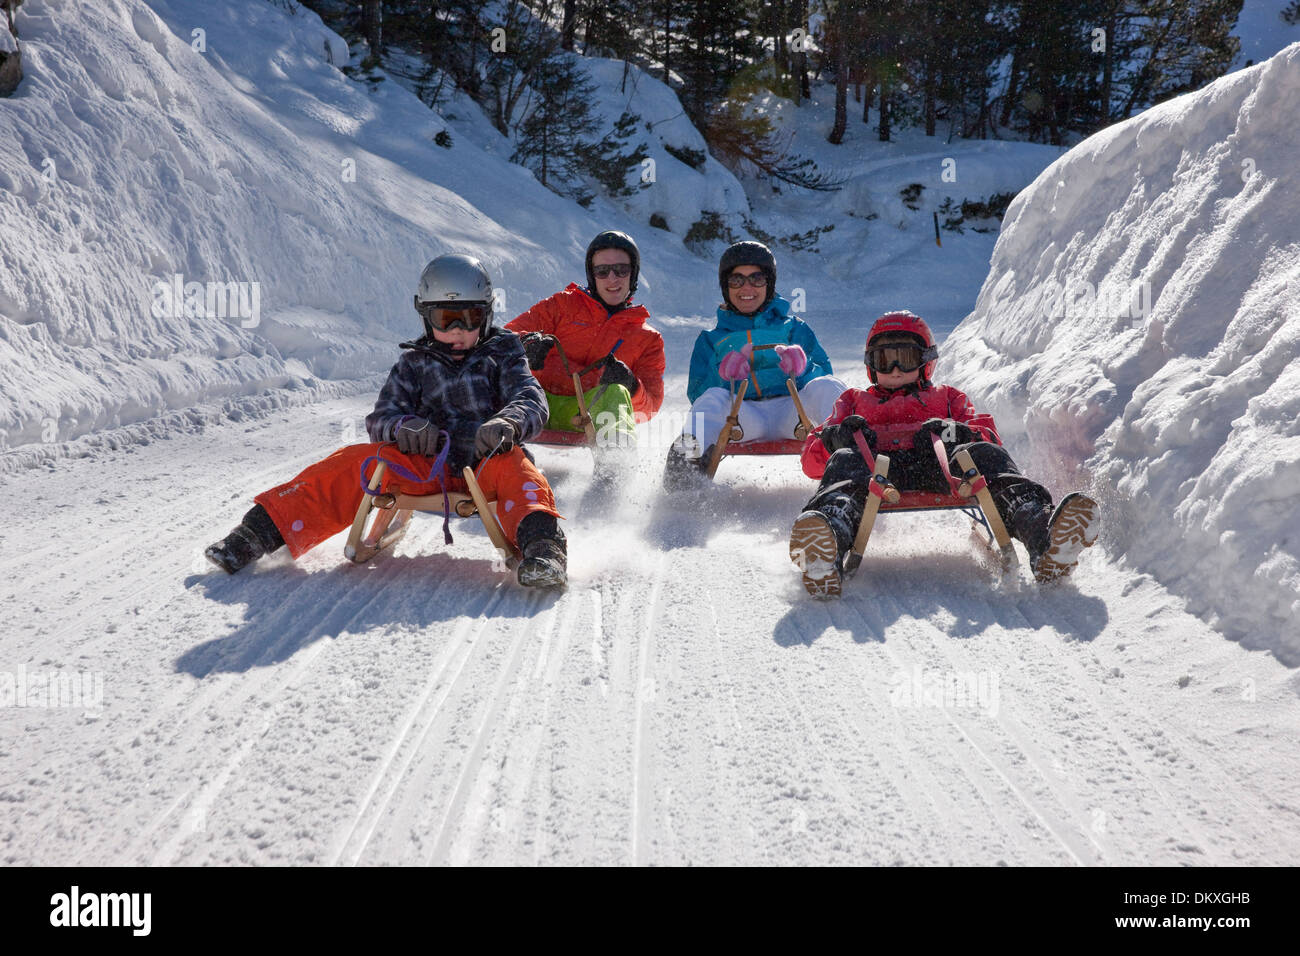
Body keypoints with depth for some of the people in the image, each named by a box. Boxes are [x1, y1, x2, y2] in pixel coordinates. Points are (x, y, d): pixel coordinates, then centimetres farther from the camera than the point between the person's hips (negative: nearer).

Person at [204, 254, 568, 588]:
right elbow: (381, 418, 7)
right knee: (355, 463, -18)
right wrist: (403, 426, -20)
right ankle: (259, 533, -18)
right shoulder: (414, 363, 15)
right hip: (427, 466, 2)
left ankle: (540, 543, -57)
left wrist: (507, 424, -31)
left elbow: (531, 402, -5)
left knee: (510, 464, -36)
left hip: (484, 463, -2)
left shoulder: (501, 356, 10)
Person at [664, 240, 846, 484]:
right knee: (713, 398, -31)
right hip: (742, 416, 0)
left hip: (790, 410, 0)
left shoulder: (794, 328, 25)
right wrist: (723, 376, -9)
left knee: (825, 387, -28)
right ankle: (691, 454, -56)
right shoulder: (711, 339, 26)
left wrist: (802, 369, -11)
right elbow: (697, 393, 13)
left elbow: (823, 377, 13)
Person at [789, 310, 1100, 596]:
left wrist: (954, 432, -4)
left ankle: (1042, 534, -60)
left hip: (940, 466, 1)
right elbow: (812, 460, 25)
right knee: (844, 462, -36)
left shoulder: (947, 397, 40)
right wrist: (835, 437, -1)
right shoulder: (853, 402, 40)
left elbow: (989, 437, 21)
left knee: (985, 454, -30)